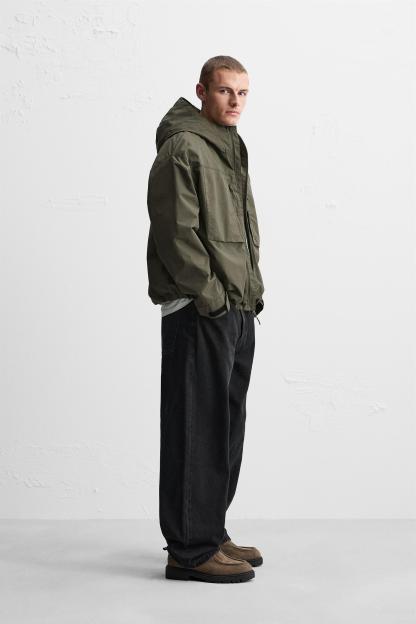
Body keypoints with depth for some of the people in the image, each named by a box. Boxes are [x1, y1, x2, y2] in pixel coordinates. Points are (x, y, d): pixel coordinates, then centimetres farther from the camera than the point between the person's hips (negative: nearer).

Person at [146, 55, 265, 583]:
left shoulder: (231, 150, 20)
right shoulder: (182, 149, -10)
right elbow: (176, 233, -18)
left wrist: (251, 290, 15)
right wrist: (211, 294, -19)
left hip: (237, 309, 10)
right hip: (198, 311, -10)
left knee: (226, 427, 14)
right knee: (198, 429, -6)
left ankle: (209, 532, 26)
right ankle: (190, 549, 3)